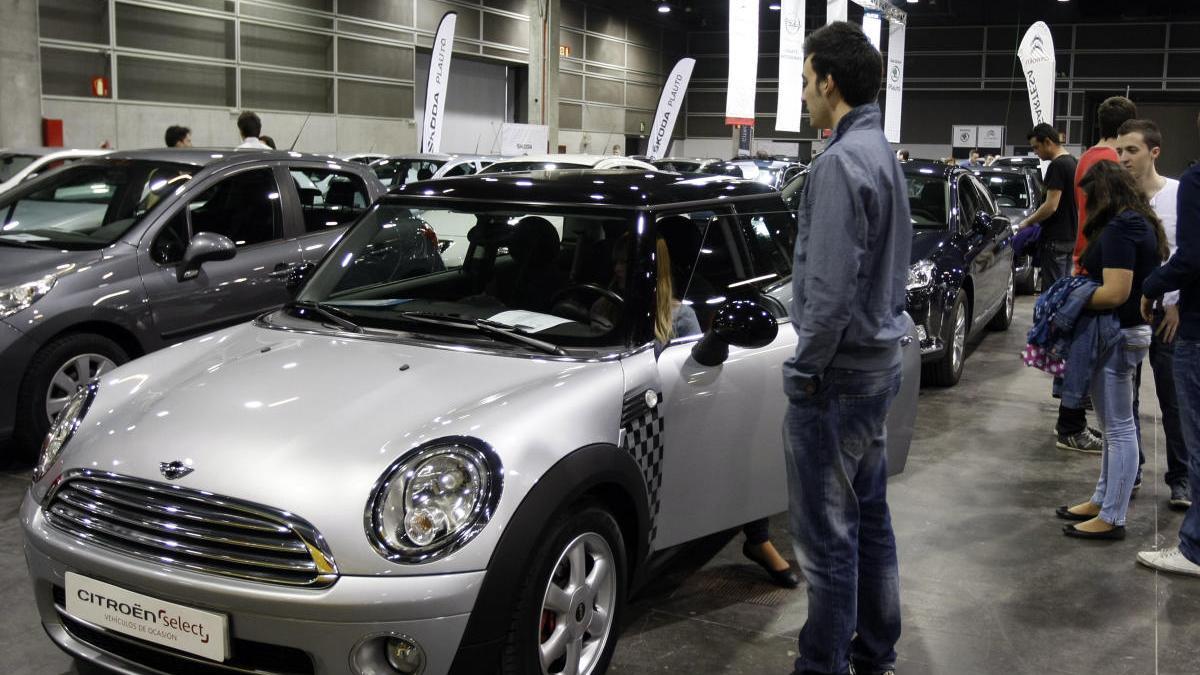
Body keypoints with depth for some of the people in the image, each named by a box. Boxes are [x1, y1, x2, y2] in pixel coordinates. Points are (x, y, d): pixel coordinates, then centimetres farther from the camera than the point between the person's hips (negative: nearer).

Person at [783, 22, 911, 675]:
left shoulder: (840, 162, -19)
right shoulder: (883, 155, 12)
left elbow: (830, 290, -24)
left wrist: (803, 370, -13)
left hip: (839, 373, -10)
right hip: (880, 360, 10)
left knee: (827, 532, -1)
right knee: (869, 516, 19)